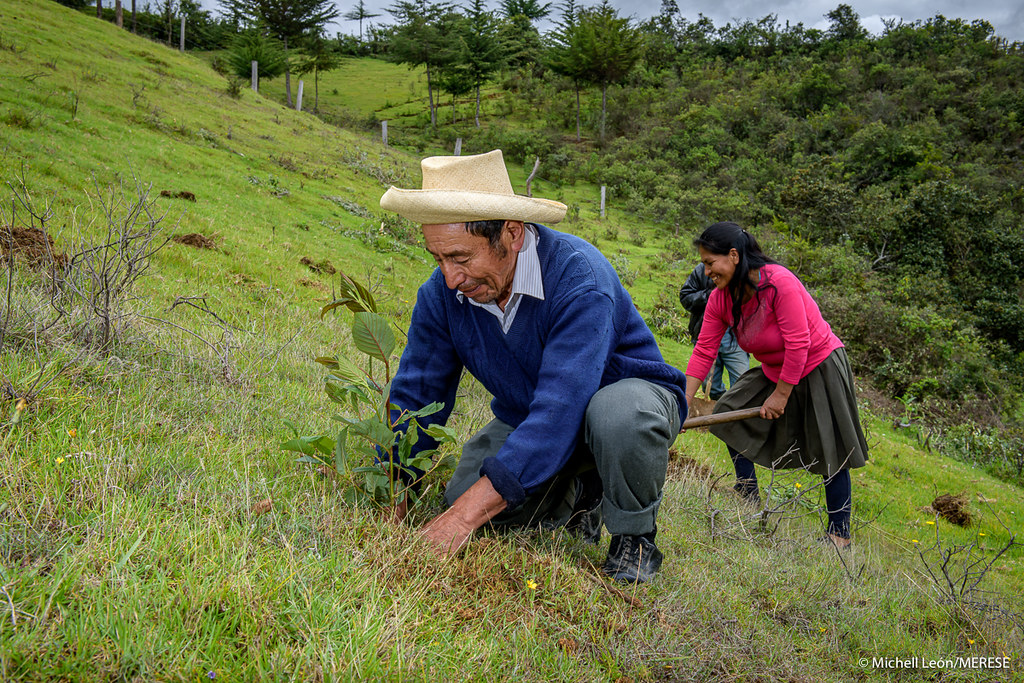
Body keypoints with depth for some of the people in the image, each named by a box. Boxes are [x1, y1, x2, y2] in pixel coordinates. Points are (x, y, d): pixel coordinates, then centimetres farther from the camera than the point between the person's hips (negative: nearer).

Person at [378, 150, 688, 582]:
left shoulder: (577, 276, -35)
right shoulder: (441, 294, -16)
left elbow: (560, 411, -43)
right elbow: (415, 398, -9)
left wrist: (466, 515, -47)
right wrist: (390, 507, -20)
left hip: (630, 391, -5)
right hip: (526, 418, 6)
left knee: (619, 412, -41)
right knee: (460, 497, -17)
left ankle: (636, 536, -10)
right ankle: (579, 495, 12)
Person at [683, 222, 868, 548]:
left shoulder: (779, 283, -30)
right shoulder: (720, 299, -9)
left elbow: (798, 345, -28)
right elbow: (704, 352, -9)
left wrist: (780, 395, -21)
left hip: (819, 368, -7)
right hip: (774, 371, 7)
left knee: (830, 453, -3)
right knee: (731, 415, 4)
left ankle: (839, 533, 10)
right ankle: (749, 502, 17)